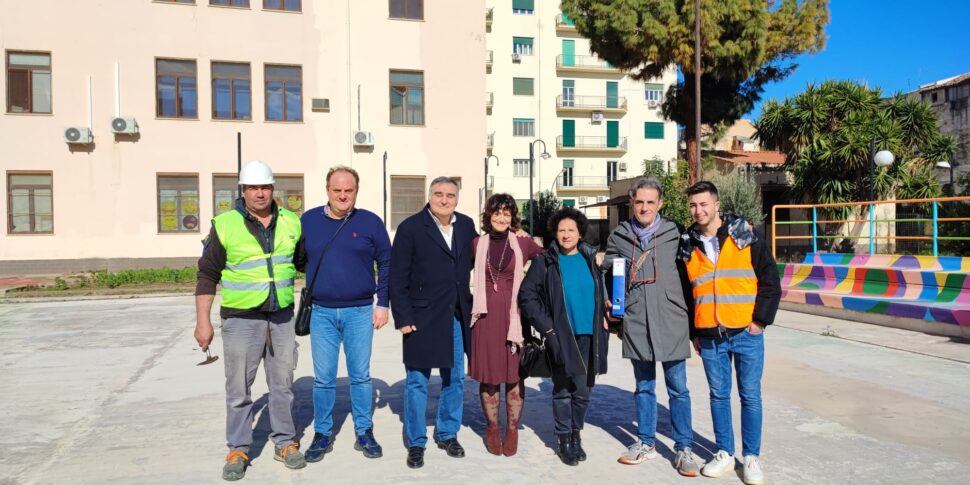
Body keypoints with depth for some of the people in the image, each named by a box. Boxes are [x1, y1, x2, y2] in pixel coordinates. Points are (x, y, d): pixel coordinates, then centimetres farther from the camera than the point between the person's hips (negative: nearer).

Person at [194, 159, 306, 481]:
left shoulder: (291, 223, 3)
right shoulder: (225, 225, -6)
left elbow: (304, 262, 16)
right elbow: (207, 275, -3)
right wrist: (203, 320, -6)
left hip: (282, 317, 3)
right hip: (241, 319, -3)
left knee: (282, 385, 12)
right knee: (239, 388, 6)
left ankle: (285, 443, 27)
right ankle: (238, 451, 22)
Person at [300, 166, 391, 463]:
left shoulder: (370, 222, -1)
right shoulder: (308, 221, 2)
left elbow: (386, 264, 4)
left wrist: (382, 303, 0)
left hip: (360, 312, -1)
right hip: (321, 313, 1)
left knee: (360, 376, 8)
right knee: (323, 378, 7)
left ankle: (364, 432, 22)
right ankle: (322, 435, 22)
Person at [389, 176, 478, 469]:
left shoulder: (466, 225, 4)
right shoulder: (411, 228, -8)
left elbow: (475, 259, 17)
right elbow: (397, 277, -9)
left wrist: (472, 306, 5)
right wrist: (403, 318, -14)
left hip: (457, 317, 5)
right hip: (422, 318, -5)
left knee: (455, 379, 15)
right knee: (417, 382, 7)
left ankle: (447, 434, 33)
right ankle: (416, 443, 22)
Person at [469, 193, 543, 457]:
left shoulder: (524, 243, 1)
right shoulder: (477, 244, 5)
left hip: (515, 314, -1)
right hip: (486, 315, 1)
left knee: (514, 375, 4)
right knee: (488, 376, 6)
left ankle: (512, 429, 21)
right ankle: (492, 428, 23)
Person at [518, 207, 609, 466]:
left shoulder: (592, 259, 9)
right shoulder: (545, 262, -2)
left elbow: (604, 292, 18)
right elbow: (526, 295, -4)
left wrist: (603, 318, 6)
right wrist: (546, 326, -9)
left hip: (590, 336, 3)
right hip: (562, 337, -3)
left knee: (583, 390, 10)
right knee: (563, 390, 5)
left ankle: (576, 435, 29)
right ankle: (564, 440, 20)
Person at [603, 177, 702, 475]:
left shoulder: (675, 233, 1)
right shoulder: (618, 236, 6)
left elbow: (687, 275, 5)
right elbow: (607, 275, 14)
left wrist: (690, 315, 4)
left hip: (671, 323, -2)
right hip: (636, 324, 2)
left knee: (678, 388, 6)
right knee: (644, 387, 14)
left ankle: (683, 448, 19)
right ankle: (646, 443, 28)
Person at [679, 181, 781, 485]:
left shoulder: (746, 236, -3)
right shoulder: (687, 245, 5)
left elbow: (770, 280, -2)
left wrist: (761, 320, -7)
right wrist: (692, 332, 11)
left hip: (747, 333, -2)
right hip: (709, 336, 3)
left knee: (750, 396, 6)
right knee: (718, 395, 11)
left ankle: (751, 457, 19)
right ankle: (725, 453, 24)